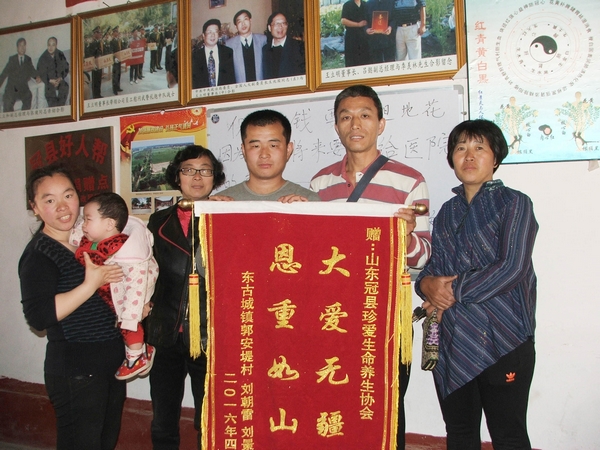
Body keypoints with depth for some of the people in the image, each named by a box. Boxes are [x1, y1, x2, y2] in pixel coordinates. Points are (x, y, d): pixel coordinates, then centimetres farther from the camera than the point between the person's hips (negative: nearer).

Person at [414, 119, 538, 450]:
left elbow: (512, 267, -14)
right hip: (451, 339, 5)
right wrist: (427, 283, -9)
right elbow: (432, 266, 15)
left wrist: (454, 292, -11)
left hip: (502, 341, -5)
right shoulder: (447, 212, 15)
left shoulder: (514, 203, -2)